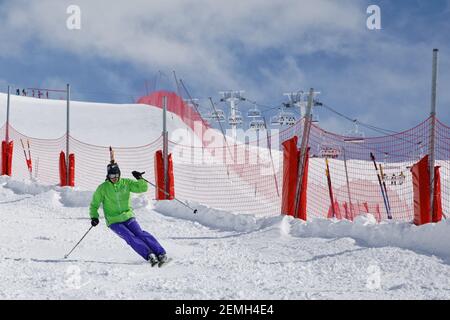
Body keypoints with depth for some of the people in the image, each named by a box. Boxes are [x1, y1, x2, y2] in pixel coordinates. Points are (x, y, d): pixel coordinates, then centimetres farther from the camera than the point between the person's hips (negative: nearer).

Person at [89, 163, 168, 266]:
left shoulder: (126, 183, 1)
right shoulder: (103, 188, -4)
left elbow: (143, 188, 0)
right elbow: (94, 204, 6)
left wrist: (139, 179, -17)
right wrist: (94, 217, -8)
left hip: (128, 217, 2)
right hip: (114, 221, -2)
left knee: (140, 234, -19)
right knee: (131, 238, -22)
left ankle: (161, 254, -24)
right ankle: (149, 256, -32)